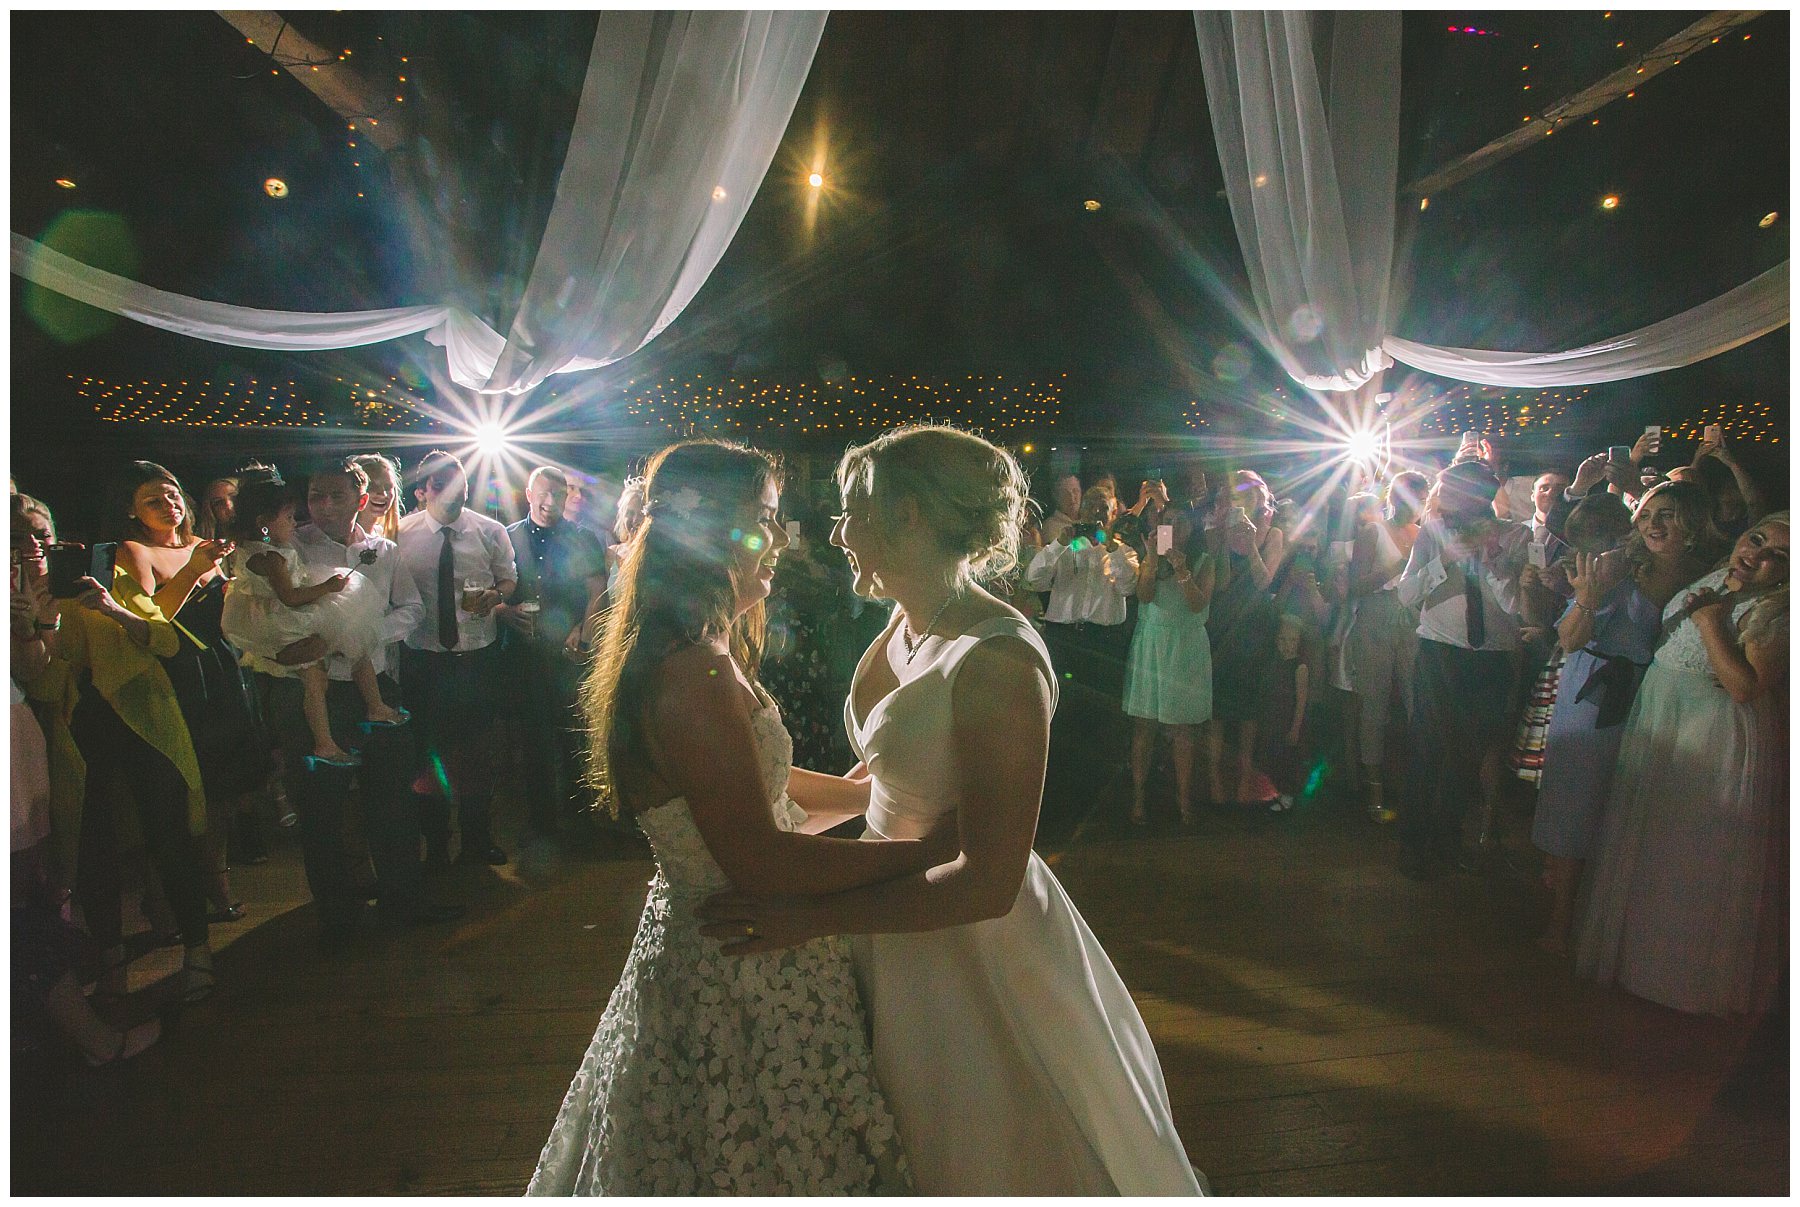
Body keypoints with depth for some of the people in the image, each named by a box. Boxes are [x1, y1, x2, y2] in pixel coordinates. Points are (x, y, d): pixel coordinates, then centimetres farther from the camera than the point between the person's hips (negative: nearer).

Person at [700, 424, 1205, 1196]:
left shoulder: (999, 662, -28)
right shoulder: (906, 627, -2)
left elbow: (988, 884, -27)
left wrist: (812, 918, -27)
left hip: (967, 952, -7)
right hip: (896, 914, 8)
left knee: (982, 1159, 20)